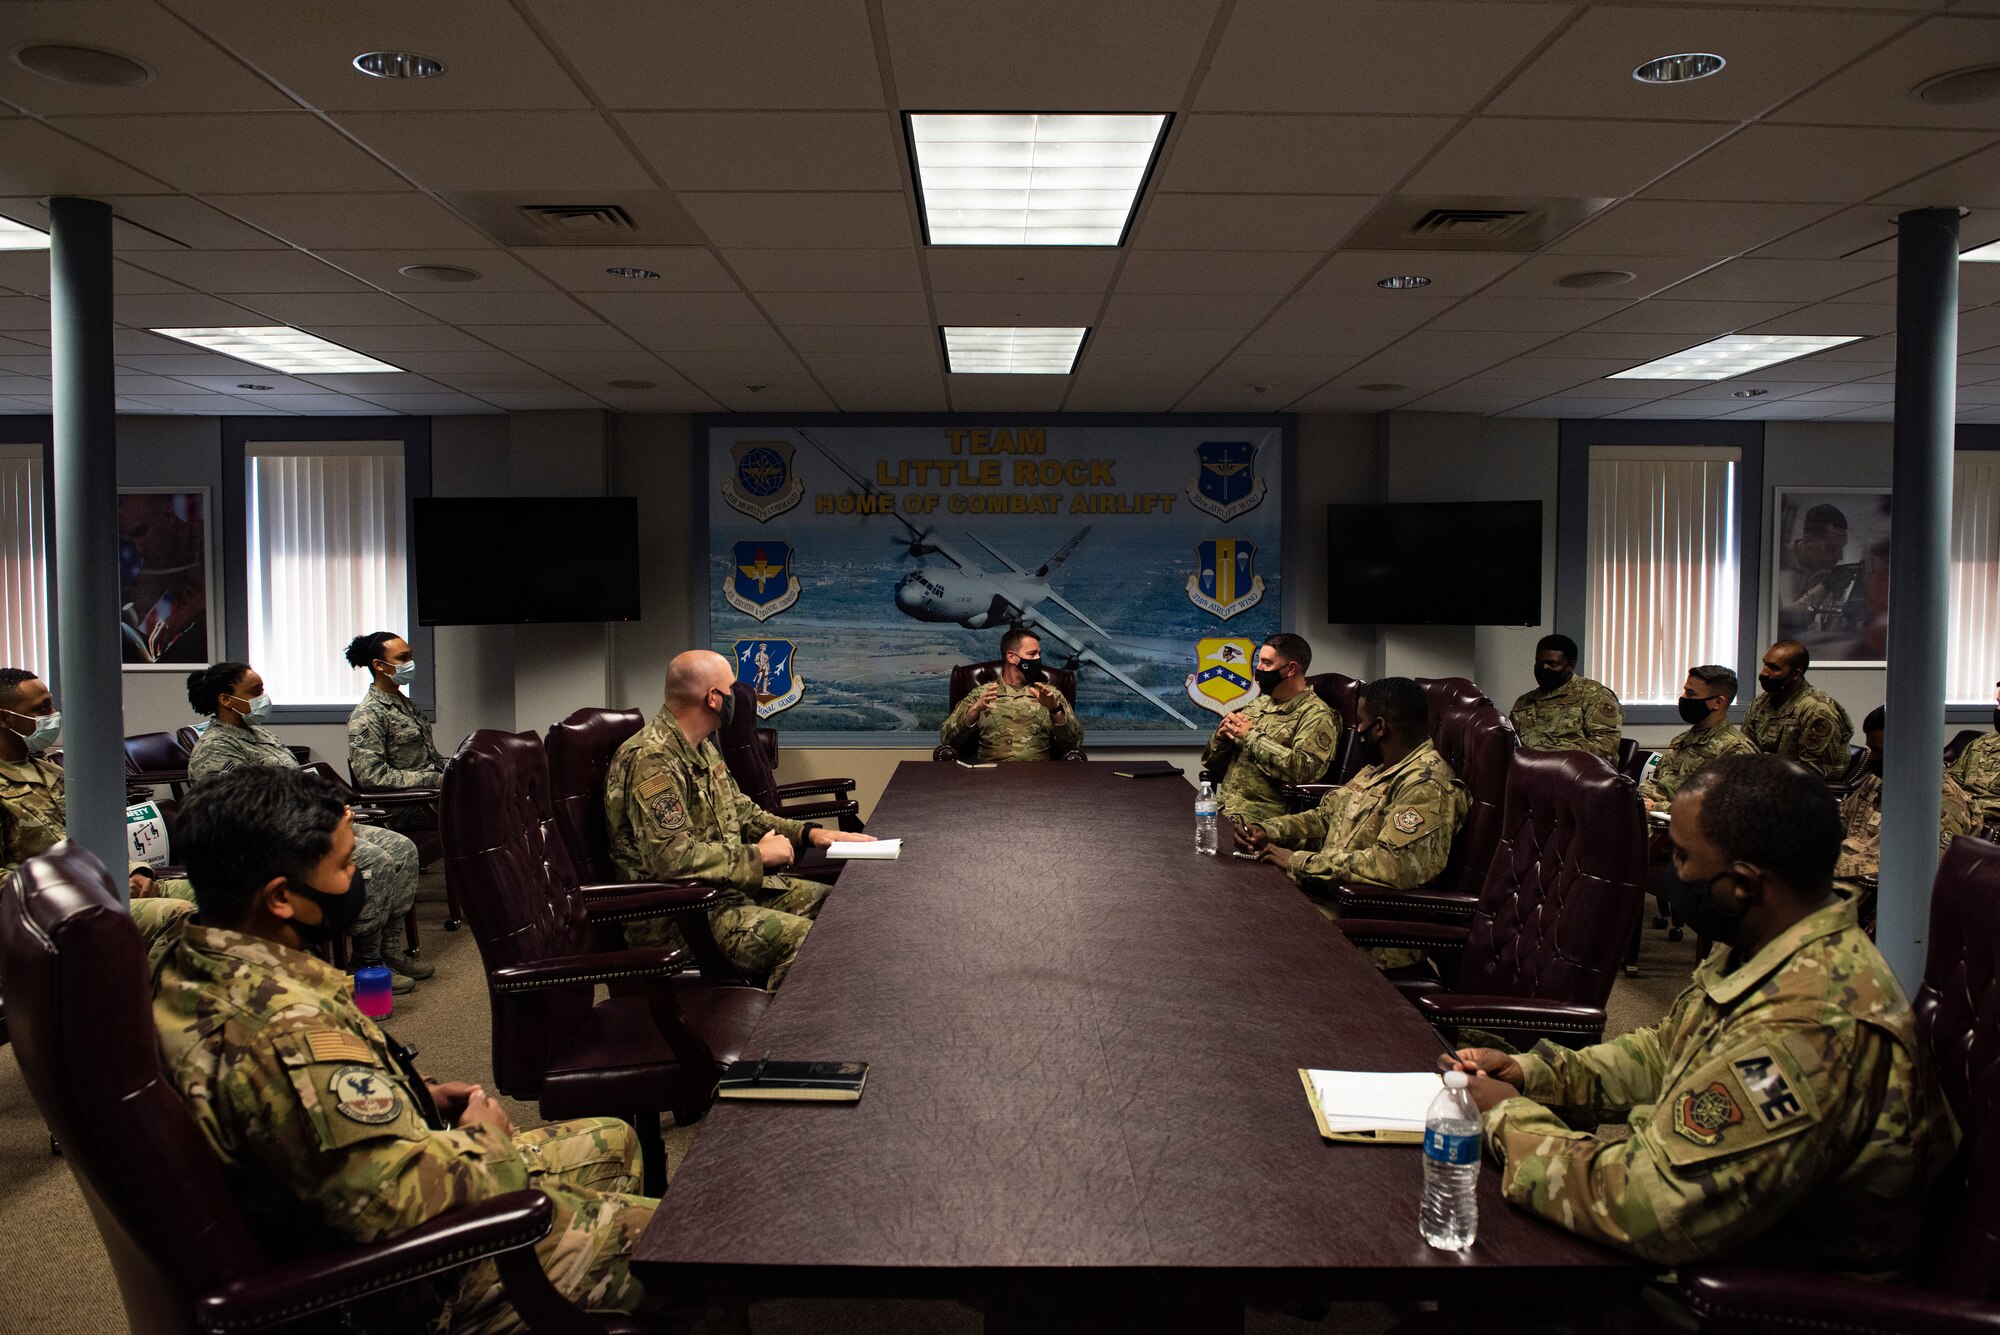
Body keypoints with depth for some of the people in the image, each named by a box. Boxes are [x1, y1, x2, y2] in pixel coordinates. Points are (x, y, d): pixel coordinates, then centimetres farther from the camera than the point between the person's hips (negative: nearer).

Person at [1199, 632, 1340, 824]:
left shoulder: (1316, 715, -3)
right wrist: (1222, 736, -1)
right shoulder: (1256, 705, 18)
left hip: (1263, 815, -7)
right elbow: (1210, 763, 21)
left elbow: (1305, 769, -22)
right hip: (1220, 806, 7)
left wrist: (1252, 736, -14)